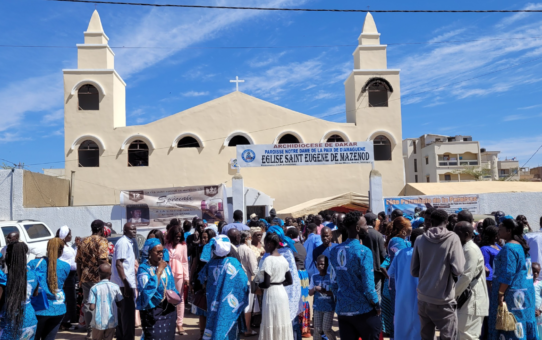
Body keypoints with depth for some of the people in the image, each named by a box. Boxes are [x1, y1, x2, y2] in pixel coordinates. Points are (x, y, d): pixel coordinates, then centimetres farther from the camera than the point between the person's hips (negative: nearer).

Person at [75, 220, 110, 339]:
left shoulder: (83, 242, 12)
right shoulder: (102, 241, -8)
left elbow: (78, 261, 13)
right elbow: (102, 260, -18)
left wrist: (80, 277, 19)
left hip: (85, 277, 6)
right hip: (98, 277, -6)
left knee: (87, 303, 10)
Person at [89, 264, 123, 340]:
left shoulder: (94, 288, -7)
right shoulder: (115, 287, -3)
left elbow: (92, 307, -11)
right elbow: (120, 304, -1)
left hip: (99, 322, -1)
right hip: (112, 322, 1)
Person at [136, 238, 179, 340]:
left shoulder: (166, 266, 5)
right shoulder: (143, 268, -13)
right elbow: (147, 290, -27)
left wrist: (174, 296, -6)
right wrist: (159, 271, -22)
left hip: (168, 309, 6)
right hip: (152, 311, -6)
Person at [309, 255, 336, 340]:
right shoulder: (314, 277, 2)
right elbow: (310, 293, 6)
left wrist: (325, 291, -22)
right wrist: (314, 289, -14)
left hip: (329, 307, -3)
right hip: (318, 307, 3)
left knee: (326, 329, -1)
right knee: (317, 329, 6)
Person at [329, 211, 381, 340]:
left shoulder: (335, 251, 3)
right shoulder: (363, 252, -15)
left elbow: (334, 282, 7)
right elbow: (368, 285, -16)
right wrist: (377, 305, -1)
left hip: (342, 309, 5)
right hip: (363, 310, -5)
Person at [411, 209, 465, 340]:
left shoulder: (420, 240, 3)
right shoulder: (452, 238, -7)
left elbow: (414, 271, 6)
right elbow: (458, 270, -14)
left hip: (423, 298, 4)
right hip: (443, 300, -4)